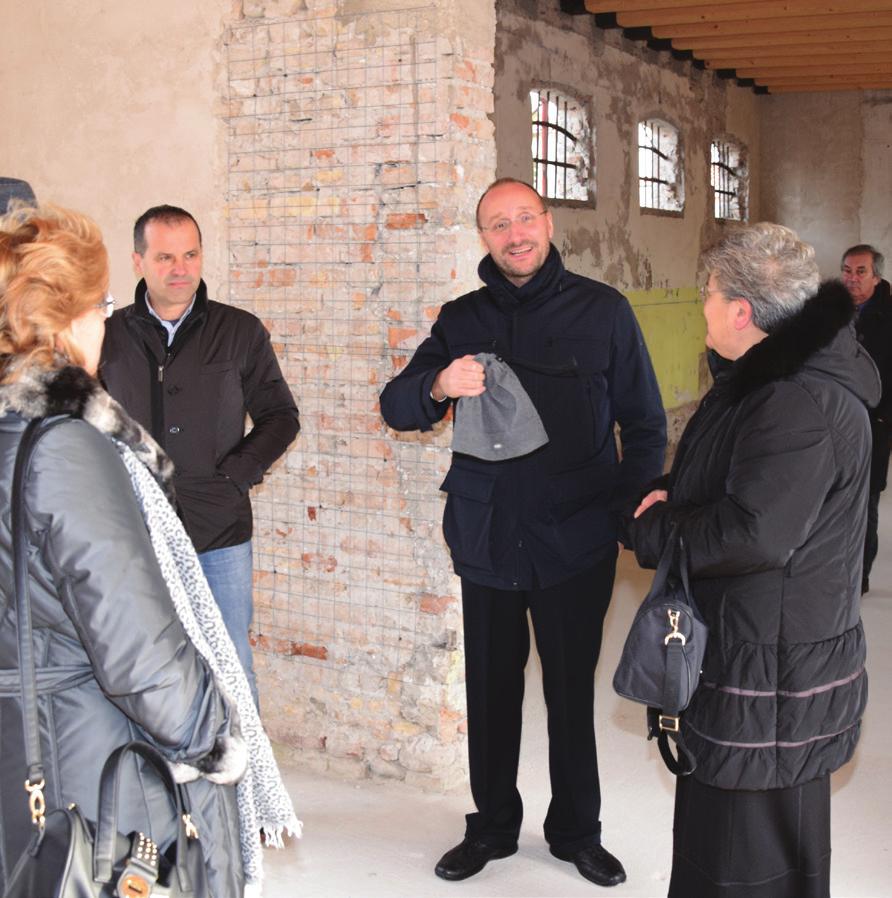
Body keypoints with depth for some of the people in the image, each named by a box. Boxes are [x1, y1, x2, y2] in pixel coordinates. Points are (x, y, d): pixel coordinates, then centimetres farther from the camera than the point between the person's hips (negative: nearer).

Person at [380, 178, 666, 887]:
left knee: (572, 691, 9)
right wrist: (438, 385, -21)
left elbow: (645, 425, 5)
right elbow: (396, 408, 1)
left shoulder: (602, 311, 0)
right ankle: (493, 824, 31)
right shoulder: (462, 320, 7)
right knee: (490, 692, 12)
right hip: (487, 540, 2)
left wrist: (628, 516, -4)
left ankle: (577, 829, 29)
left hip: (576, 543, -2)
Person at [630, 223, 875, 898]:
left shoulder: (802, 405, -26)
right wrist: (668, 496, -1)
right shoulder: (764, 379, 9)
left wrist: (654, 531, -17)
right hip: (736, 649, 10)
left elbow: (755, 532, -34)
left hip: (772, 679, -10)